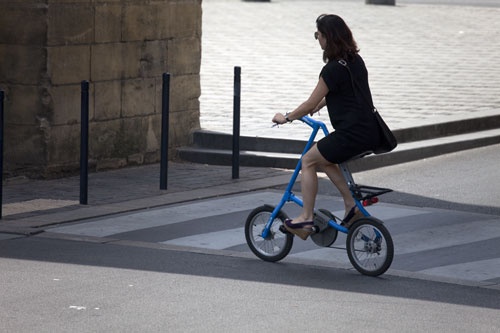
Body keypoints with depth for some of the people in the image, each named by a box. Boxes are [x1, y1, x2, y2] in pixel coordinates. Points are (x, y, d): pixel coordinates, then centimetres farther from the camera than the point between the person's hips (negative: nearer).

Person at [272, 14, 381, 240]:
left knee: (308, 161, 7)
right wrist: (315, 108, 31)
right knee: (323, 159, 26)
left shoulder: (333, 69, -14)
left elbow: (310, 104, -7)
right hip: (370, 134, 9)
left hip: (351, 134, -9)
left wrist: (286, 118, 8)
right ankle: (351, 206, 18)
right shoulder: (356, 60, 13)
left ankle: (306, 218, 9)